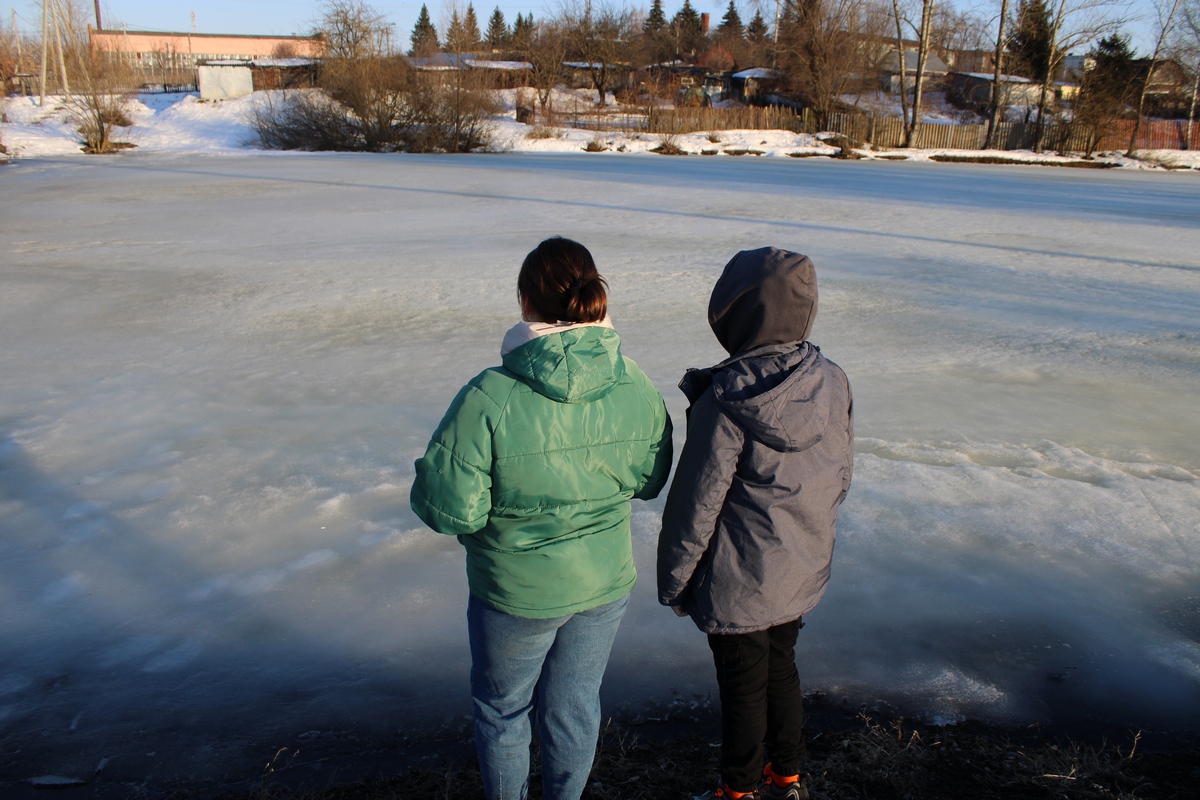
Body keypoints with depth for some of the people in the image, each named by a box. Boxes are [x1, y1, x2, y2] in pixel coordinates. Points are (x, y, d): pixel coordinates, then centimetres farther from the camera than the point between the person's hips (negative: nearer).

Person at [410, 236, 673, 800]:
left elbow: (446, 507, -24)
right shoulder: (636, 390, -14)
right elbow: (649, 480, 0)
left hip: (517, 592, -3)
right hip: (605, 583, 4)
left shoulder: (489, 399, -28)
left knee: (502, 709, 24)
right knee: (573, 705, 25)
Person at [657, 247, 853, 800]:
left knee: (743, 687, 14)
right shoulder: (832, 383, -8)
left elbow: (695, 504, -20)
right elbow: (840, 477, 4)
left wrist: (673, 582, -6)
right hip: (803, 570, 6)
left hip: (737, 582, -6)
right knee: (781, 669, 26)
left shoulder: (726, 402, -27)